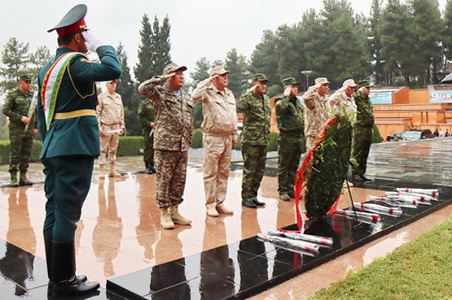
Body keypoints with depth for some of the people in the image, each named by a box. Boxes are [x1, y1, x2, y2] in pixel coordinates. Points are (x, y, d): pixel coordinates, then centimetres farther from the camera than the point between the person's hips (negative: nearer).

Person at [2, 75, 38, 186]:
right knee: (15, 154, -4)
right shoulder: (12, 95, 0)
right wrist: (21, 118, -15)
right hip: (16, 129, -5)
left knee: (26, 154, 6)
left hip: (29, 129, 5)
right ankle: (13, 178, 1)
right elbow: (5, 110, -7)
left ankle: (23, 177, 13)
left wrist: (36, 127, 11)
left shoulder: (32, 96, 13)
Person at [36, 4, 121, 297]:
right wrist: (101, 45, -7)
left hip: (53, 150, 10)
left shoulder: (46, 69, 18)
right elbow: (113, 69, -24)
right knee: (67, 214, -4)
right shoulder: (73, 62, -9)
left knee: (55, 212, 11)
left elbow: (42, 116, 21)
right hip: (75, 149, -9)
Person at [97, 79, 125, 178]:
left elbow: (122, 112, 16)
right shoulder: (101, 97, -2)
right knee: (103, 149, -3)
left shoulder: (118, 97, 13)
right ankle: (101, 171, 0)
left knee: (113, 149, 8)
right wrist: (99, 127, -11)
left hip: (116, 127, 5)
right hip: (105, 126, -4)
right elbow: (97, 113, -5)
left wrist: (122, 126, 10)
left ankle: (113, 170, 12)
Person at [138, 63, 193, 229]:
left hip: (183, 147, 6)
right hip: (165, 145, -6)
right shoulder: (160, 93, -1)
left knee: (179, 181, 11)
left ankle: (174, 210, 23)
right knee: (164, 180, 0)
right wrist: (162, 78, -14)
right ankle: (164, 214, 10)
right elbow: (142, 88, -22)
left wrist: (189, 141, 18)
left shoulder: (186, 97, 18)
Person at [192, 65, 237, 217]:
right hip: (212, 138, -7)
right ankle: (210, 204, 7)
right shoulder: (208, 93, -6)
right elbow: (195, 96, -28)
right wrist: (208, 81, -19)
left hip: (227, 138, 7)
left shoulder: (229, 94, 16)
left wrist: (234, 134, 18)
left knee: (224, 172, 11)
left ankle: (220, 202, 20)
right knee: (211, 173, -1)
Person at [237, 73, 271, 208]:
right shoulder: (248, 97, -9)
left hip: (264, 141, 8)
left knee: (260, 171, 12)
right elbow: (240, 107, -33)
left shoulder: (266, 99, 16)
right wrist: (249, 92, -27)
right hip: (251, 141, -8)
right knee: (249, 171, -2)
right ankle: (246, 198, 8)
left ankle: (253, 196, 23)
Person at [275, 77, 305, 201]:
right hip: (287, 138, -7)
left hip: (299, 138, 7)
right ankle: (282, 191, 8)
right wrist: (286, 95, -20)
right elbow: (281, 107, -33)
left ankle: (291, 189, 22)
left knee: (294, 166, 13)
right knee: (283, 166, 0)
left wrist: (303, 137, 19)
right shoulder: (281, 101, -6)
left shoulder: (298, 101, 17)